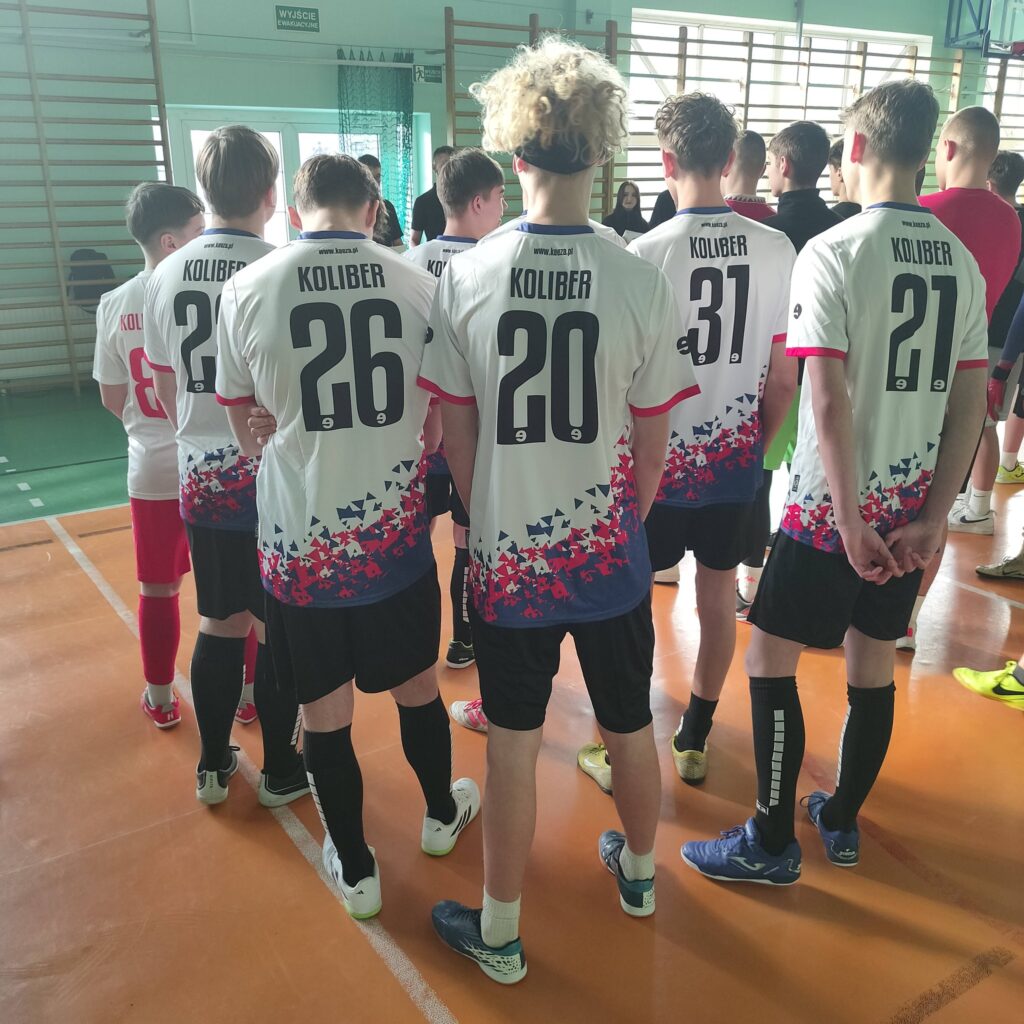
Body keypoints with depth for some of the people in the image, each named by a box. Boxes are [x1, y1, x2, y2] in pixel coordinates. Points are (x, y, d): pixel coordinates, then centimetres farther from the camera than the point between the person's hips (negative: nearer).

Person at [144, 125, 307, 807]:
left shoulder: (168, 274, 3)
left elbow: (167, 386, 11)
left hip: (201, 475, 5)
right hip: (273, 475, -5)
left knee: (220, 622, 17)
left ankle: (214, 765, 30)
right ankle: (281, 771, 23)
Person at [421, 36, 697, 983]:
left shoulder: (465, 278, -11)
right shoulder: (642, 284, -12)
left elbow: (458, 437, -3)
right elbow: (651, 451, -4)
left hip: (507, 556, 0)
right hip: (610, 554, 1)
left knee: (514, 746, 14)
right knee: (631, 726, 22)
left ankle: (499, 936, 31)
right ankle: (639, 870, 47)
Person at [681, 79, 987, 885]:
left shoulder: (831, 252, -14)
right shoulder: (962, 260, 6)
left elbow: (829, 402, -20)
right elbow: (972, 401, 4)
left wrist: (849, 520, -14)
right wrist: (933, 518, 4)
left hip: (835, 505, -6)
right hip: (913, 508, 7)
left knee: (770, 661, 6)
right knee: (873, 666, 17)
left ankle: (771, 845, 16)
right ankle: (842, 822, 33)